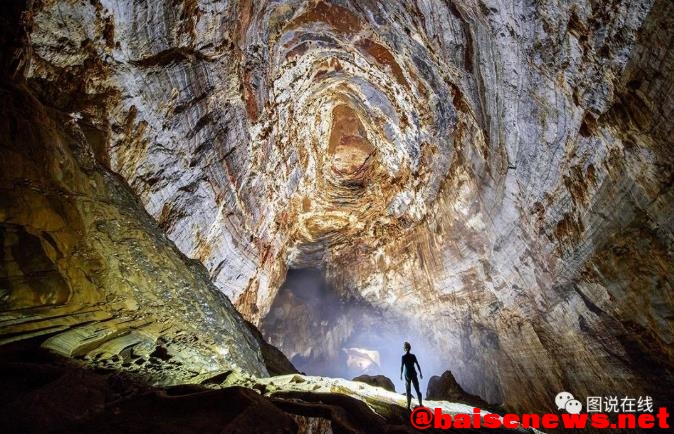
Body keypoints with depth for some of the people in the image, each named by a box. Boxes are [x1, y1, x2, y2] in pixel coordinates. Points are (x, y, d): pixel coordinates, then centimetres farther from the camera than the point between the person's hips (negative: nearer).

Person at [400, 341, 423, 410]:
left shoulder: (403, 357, -11)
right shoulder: (413, 356, -3)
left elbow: (402, 367, -12)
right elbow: (418, 365, -1)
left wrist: (401, 375, -1)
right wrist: (420, 373, 9)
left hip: (407, 374, -2)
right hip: (414, 373, 2)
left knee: (408, 391, 8)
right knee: (417, 390, 14)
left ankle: (408, 406, 10)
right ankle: (420, 404, 17)